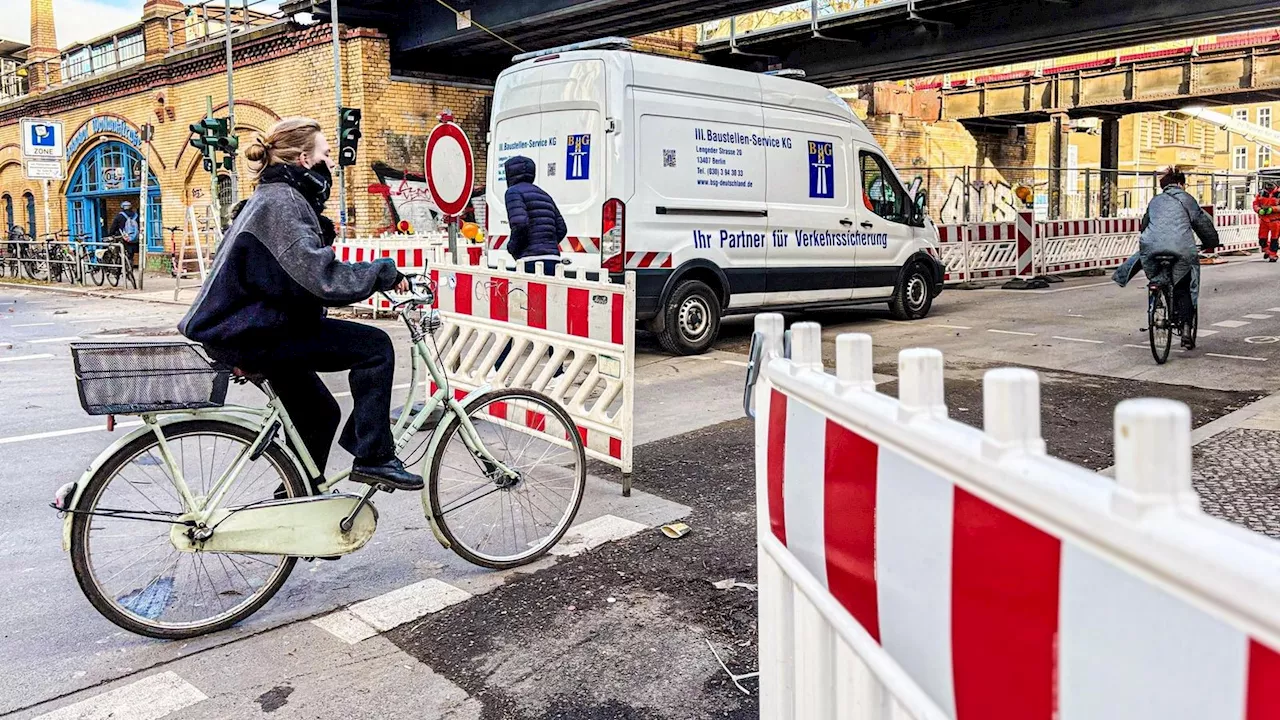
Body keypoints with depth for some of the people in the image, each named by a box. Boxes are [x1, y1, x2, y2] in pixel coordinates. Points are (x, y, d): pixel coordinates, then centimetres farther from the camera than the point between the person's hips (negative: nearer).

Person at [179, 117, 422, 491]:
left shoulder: (278, 197, 16)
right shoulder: (281, 201, -18)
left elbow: (309, 271, 22)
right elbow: (322, 278, -30)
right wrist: (385, 272, -19)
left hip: (251, 327, 11)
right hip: (252, 336, -11)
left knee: (320, 413, 22)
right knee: (374, 346, -17)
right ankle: (373, 457, -11)